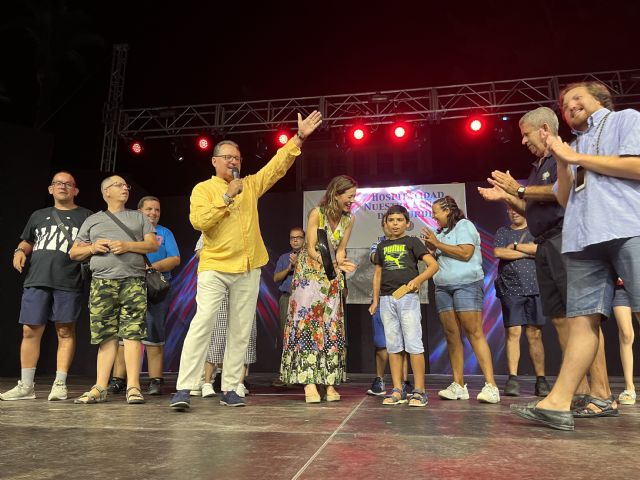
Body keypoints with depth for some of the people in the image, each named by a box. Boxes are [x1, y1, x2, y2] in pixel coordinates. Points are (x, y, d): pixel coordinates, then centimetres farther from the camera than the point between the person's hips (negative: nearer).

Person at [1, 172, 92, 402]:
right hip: (36, 281, 4)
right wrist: (20, 250, 7)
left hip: (68, 283, -4)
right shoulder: (39, 215, 22)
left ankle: (60, 384, 4)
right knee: (30, 331, 4)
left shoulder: (86, 216, 10)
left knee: (65, 332, -2)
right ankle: (26, 386, 14)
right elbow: (27, 242, 28)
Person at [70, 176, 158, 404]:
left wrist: (127, 245, -8)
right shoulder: (92, 220, 21)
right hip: (102, 282, 2)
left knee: (132, 333, -10)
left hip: (133, 281, -1)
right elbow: (74, 252, 19)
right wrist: (92, 248, -1)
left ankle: (133, 387, -10)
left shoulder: (138, 217, 18)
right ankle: (100, 388, 3)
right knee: (106, 336, -1)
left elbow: (153, 245, 7)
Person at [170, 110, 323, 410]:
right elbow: (198, 221, -13)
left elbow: (278, 166, 11)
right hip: (214, 268, -4)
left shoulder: (250, 185, 14)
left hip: (248, 269, 4)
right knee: (203, 323, -12)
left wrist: (299, 137, 5)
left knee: (241, 331, 5)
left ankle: (229, 389, 13)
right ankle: (184, 389, -8)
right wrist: (228, 196, -15)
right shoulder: (203, 189, 2)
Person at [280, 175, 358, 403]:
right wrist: (335, 263, -28)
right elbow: (311, 249, -15)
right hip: (309, 274, -5)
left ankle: (329, 382, 4)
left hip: (331, 278, 5)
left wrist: (340, 264, -18)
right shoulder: (317, 213, -13)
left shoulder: (349, 219, 1)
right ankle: (309, 382, -11)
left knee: (331, 328, 1)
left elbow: (341, 249, 4)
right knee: (307, 323, -10)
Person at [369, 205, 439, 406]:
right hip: (387, 299, 5)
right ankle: (398, 391, 12)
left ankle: (419, 391, 2)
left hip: (408, 297, -4)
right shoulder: (382, 246, 17)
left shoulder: (412, 242, 5)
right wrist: (375, 300, 16)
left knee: (413, 344, -5)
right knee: (393, 346, 6)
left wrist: (418, 280, -18)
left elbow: (433, 265, -3)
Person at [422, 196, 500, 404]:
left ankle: (491, 385, -14)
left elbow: (465, 253, -14)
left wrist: (438, 244, -8)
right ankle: (458, 386, 2)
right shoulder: (441, 232, 22)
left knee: (474, 333, -13)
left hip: (466, 284, -7)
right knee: (451, 335, 1)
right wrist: (432, 248, 8)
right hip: (443, 287, 7)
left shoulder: (463, 225, 0)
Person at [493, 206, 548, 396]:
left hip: (533, 288, 0)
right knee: (513, 332, -6)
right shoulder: (502, 232, 14)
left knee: (535, 334, 1)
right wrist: (528, 252, -4)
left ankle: (541, 379, 7)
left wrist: (515, 246, -4)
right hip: (510, 289, 0)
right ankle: (512, 379, -5)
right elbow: (498, 252, -4)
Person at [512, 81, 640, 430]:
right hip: (583, 239, 5)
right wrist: (562, 162, 5)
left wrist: (576, 158, 2)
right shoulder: (574, 146, 29)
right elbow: (564, 198, 20)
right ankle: (558, 402, -8)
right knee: (583, 318, -2)